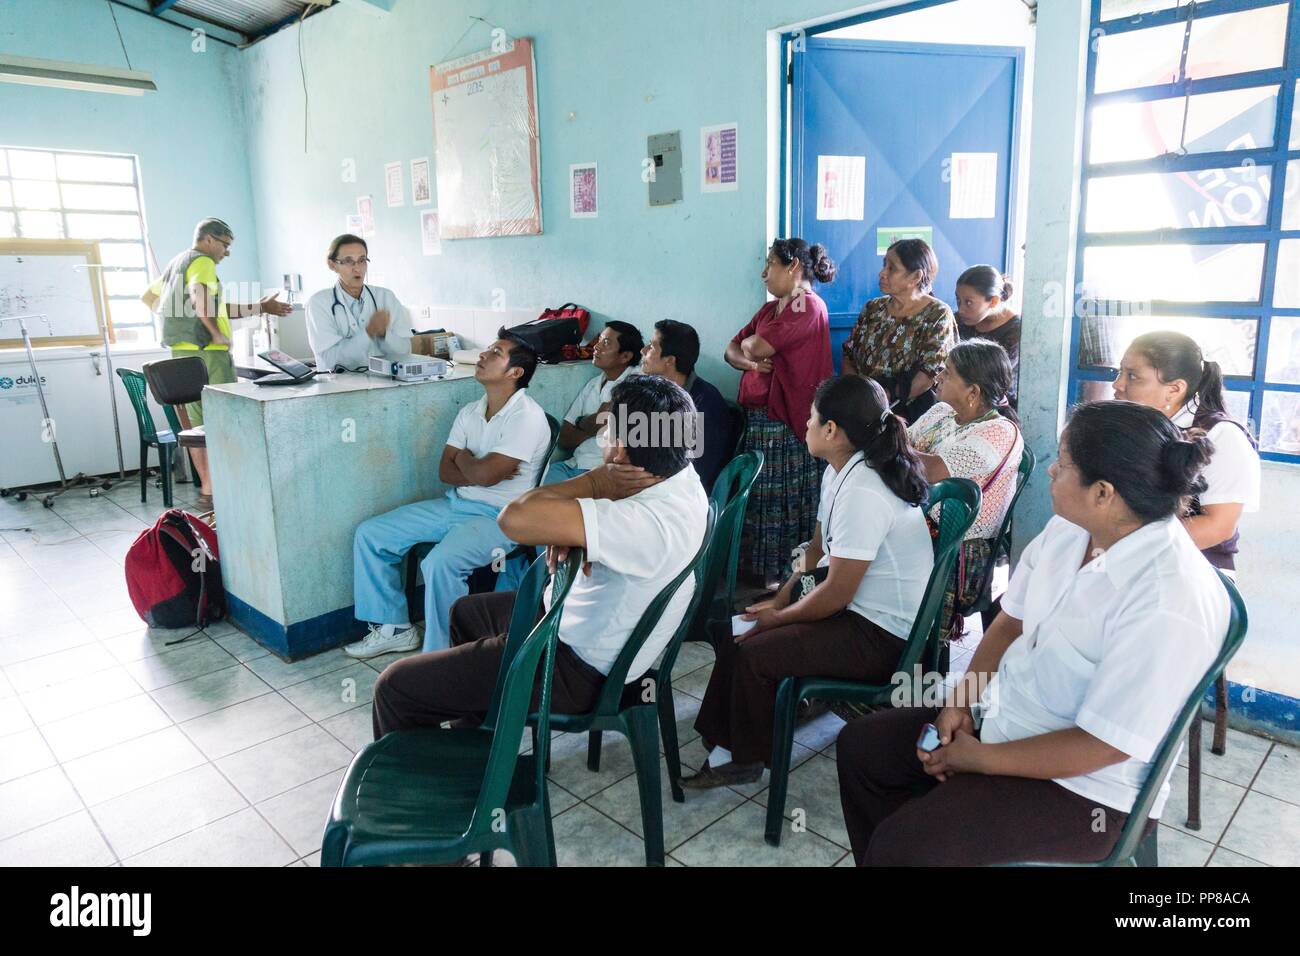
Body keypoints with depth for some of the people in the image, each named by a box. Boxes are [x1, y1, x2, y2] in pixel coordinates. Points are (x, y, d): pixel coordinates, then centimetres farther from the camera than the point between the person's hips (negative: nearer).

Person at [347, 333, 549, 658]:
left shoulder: (528, 417, -16)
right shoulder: (470, 412, 9)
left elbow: (485, 474, -22)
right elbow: (445, 471, 6)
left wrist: (463, 457, -1)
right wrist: (477, 469, -12)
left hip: (500, 517, -8)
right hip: (456, 504, 9)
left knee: (440, 563, -35)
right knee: (369, 534, 4)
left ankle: (443, 653, -13)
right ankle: (395, 628, 15)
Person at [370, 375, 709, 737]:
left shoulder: (651, 524, -38)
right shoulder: (681, 476, -9)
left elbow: (515, 518, -42)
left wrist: (593, 483, -27)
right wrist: (564, 532, -18)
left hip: (577, 670, -10)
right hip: (575, 619, 10)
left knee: (395, 687, -3)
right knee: (466, 612, 31)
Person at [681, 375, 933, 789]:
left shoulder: (863, 494, -28)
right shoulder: (840, 472, 2)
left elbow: (836, 594, -24)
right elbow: (817, 549, 13)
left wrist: (779, 617, -9)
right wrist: (780, 599, 7)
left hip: (881, 635, -10)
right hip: (853, 605, 10)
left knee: (754, 653, -15)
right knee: (740, 630, 6)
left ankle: (744, 758, 9)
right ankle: (725, 746, 15)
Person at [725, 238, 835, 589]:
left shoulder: (808, 306, -10)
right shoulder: (769, 308, 18)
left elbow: (759, 347, -18)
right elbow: (733, 350, 15)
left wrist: (749, 344, 5)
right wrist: (749, 360, -7)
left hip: (786, 425, -8)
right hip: (756, 419, 8)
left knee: (784, 500, -1)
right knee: (759, 497, 12)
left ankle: (785, 574, 10)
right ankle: (760, 568, 23)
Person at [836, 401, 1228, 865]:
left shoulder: (1170, 604, -29)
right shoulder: (1068, 529, -5)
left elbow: (1099, 747, -25)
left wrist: (981, 760, -17)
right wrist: (962, 699, -5)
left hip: (1084, 787, -8)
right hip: (1003, 715, 8)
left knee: (900, 845, -21)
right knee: (860, 744, 8)